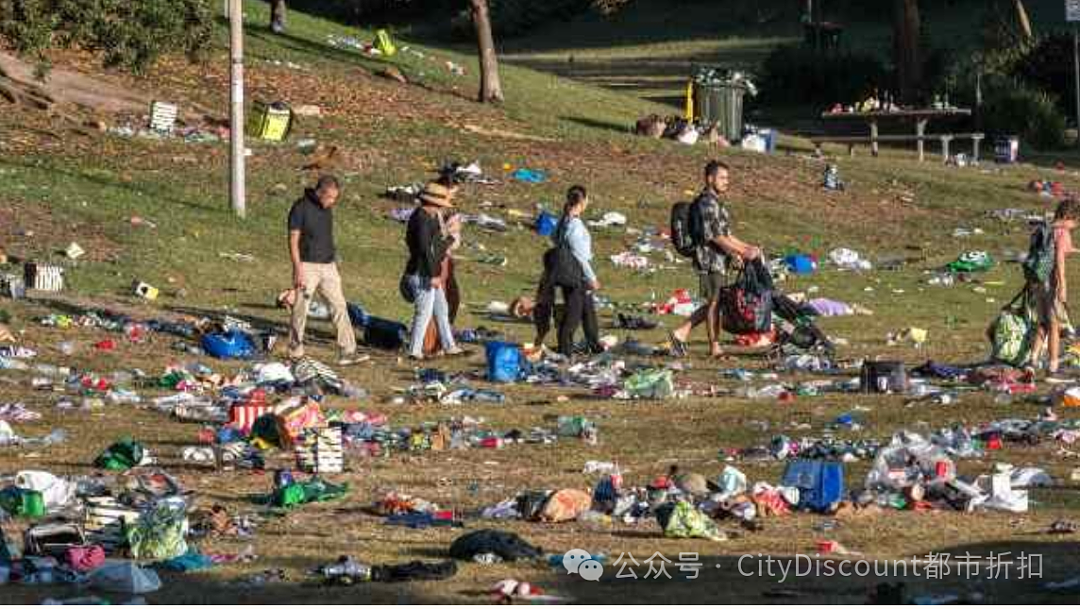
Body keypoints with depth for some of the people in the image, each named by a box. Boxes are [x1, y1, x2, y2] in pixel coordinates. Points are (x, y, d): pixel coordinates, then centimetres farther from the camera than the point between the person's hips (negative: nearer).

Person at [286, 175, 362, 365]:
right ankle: (295, 353, 10)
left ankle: (347, 353, -3)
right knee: (301, 310, -1)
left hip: (328, 266, 6)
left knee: (339, 306, -1)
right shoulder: (300, 208, -10)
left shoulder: (327, 209, 10)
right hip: (307, 266, -6)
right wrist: (298, 270, -17)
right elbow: (293, 241, -12)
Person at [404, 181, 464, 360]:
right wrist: (433, 275, -23)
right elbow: (424, 249, -24)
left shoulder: (429, 217, 11)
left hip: (429, 273, 10)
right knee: (424, 313, -2)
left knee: (441, 310, 16)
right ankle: (415, 350, 6)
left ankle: (448, 346, 24)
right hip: (422, 274, -10)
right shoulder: (422, 219, -20)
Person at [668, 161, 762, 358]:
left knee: (713, 303, 12)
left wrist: (747, 247, 16)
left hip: (719, 260, 10)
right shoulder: (707, 203, -14)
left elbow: (725, 234, 24)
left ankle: (681, 333, 15)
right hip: (710, 260, -10)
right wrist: (742, 251, -20)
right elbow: (715, 236, -21)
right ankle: (715, 348, 0)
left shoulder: (716, 202, 19)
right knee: (714, 302, -5)